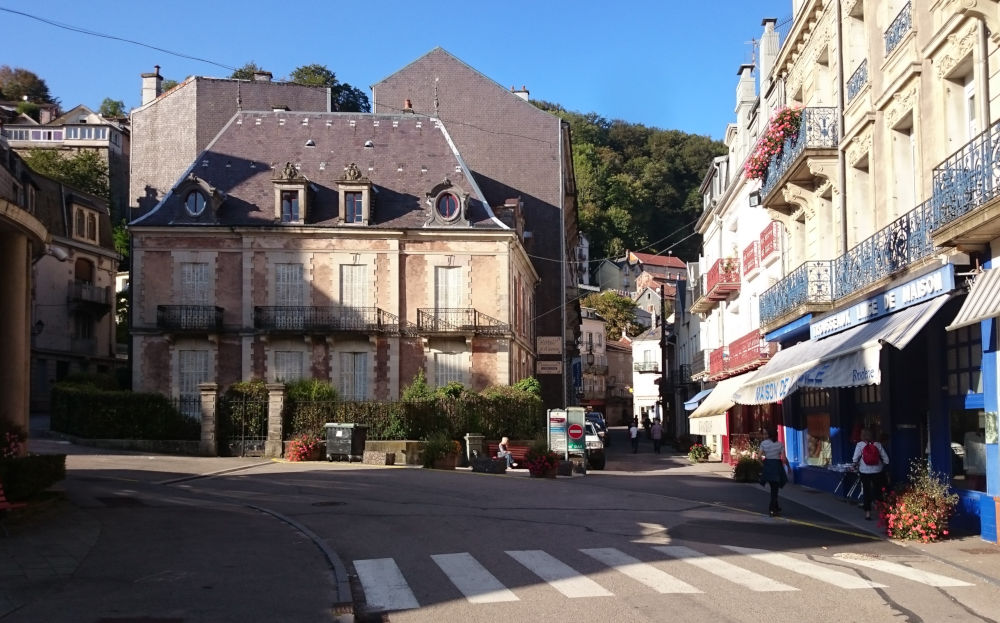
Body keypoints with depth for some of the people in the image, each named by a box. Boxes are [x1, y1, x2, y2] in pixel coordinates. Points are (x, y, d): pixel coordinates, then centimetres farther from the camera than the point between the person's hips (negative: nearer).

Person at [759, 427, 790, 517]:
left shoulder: (763, 443, -4)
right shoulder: (780, 444, -9)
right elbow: (784, 458, -11)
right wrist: (788, 466, 4)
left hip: (767, 466, 3)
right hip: (777, 466, -3)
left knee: (773, 488, 20)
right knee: (775, 489, 5)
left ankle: (776, 507, 29)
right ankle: (772, 509, -5)